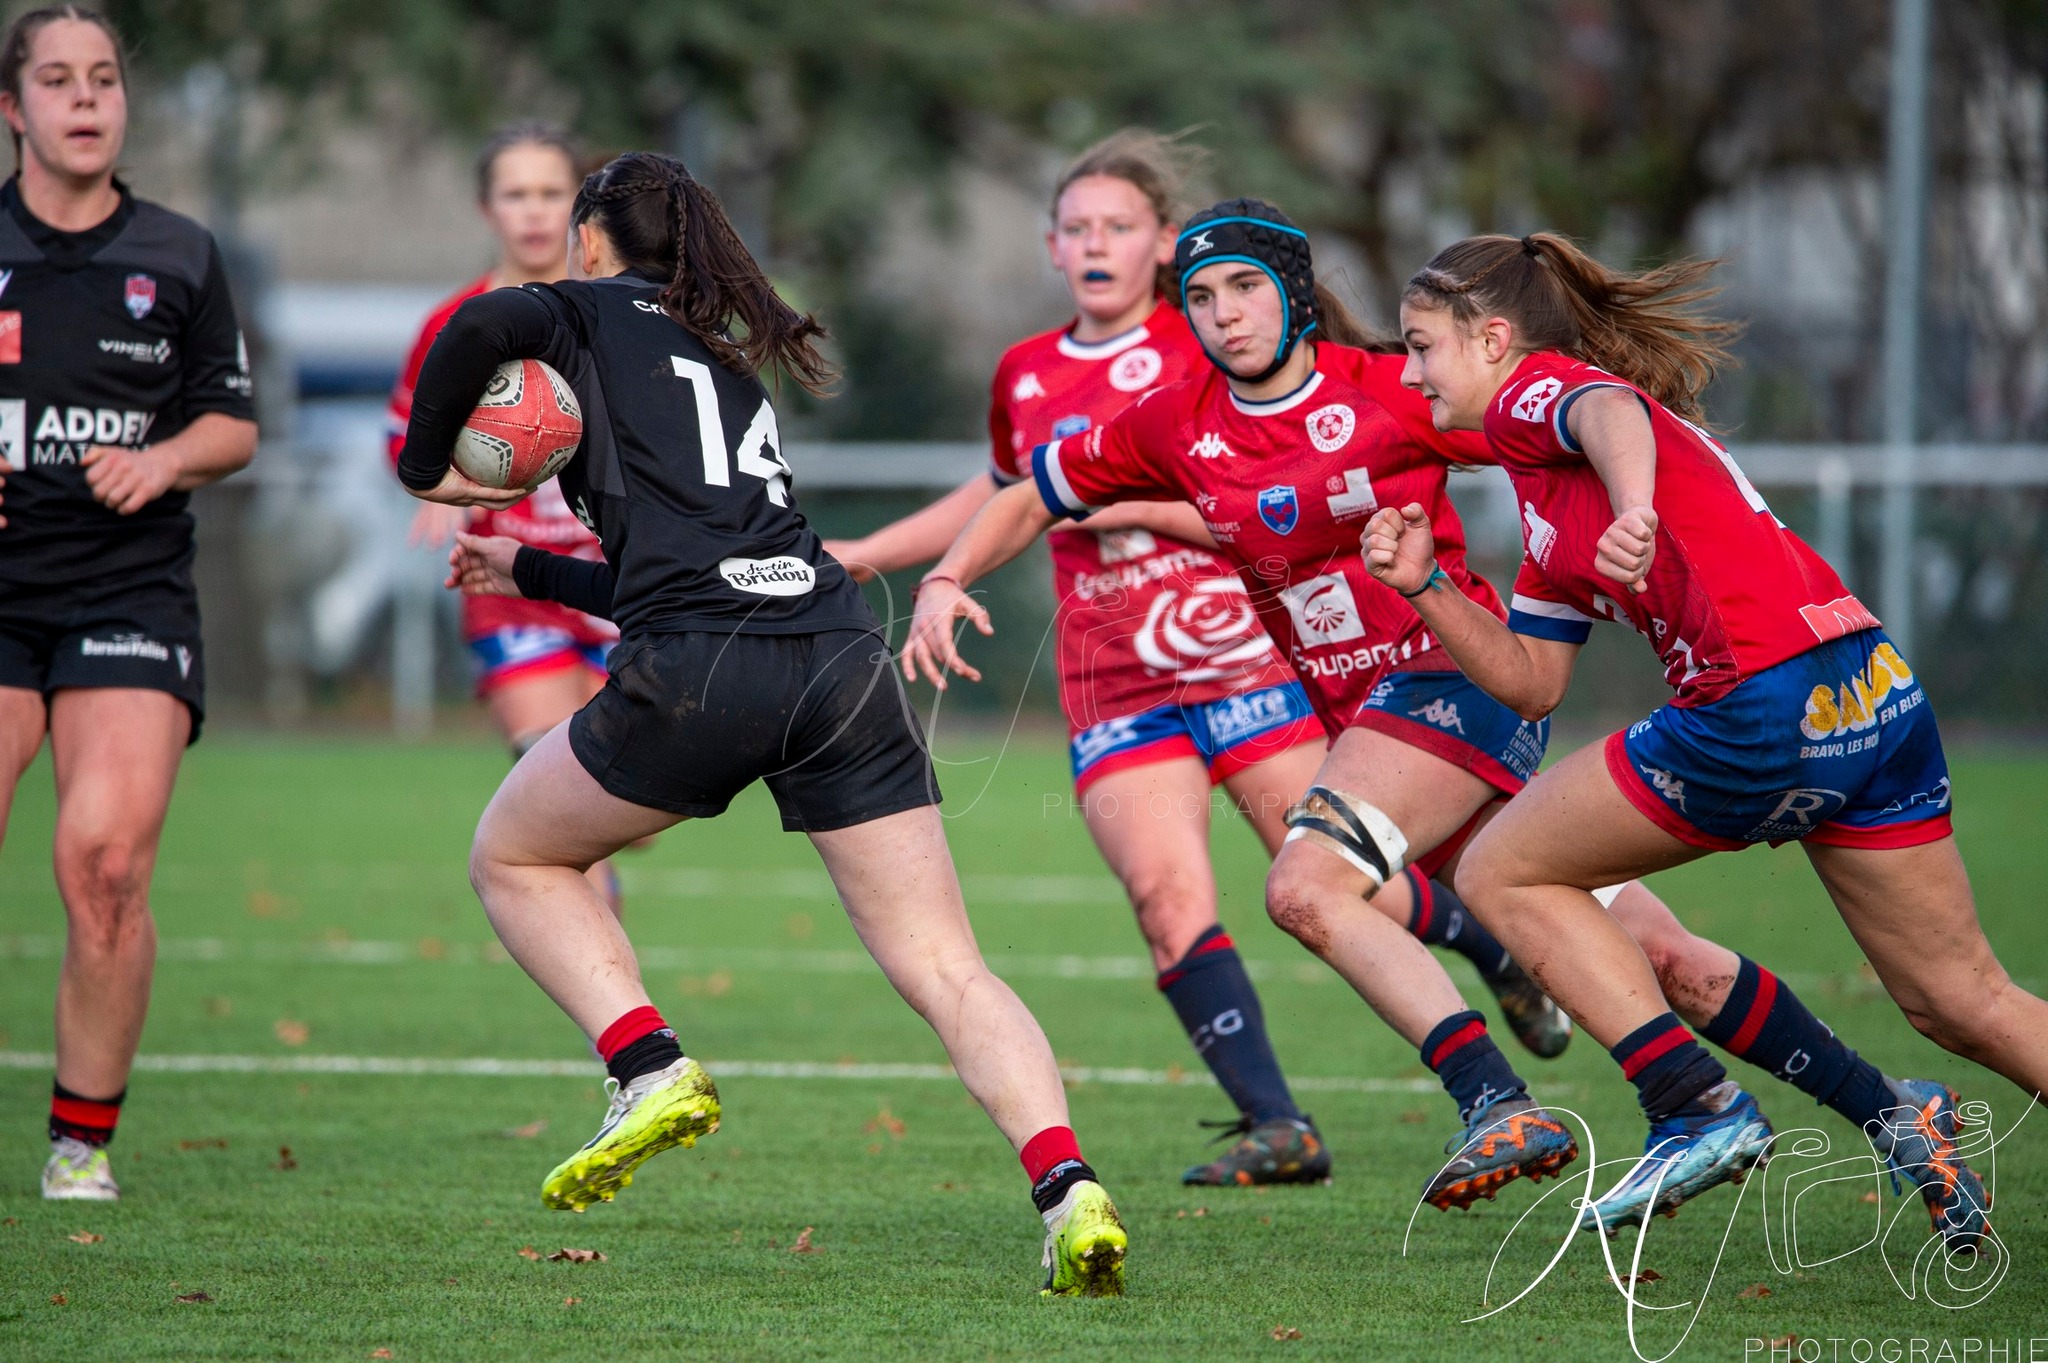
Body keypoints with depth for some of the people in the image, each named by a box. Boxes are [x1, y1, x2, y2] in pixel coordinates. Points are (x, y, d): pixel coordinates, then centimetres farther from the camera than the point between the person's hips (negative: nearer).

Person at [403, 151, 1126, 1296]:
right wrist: (528, 572, 51)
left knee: (514, 859, 21)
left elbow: (482, 328, -9)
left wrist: (425, 466, 7)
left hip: (701, 676, -5)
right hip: (845, 660, 5)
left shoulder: (594, 316, 15)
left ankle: (652, 1070, 1)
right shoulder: (734, 363, 33)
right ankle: (1070, 1191, -22)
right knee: (950, 972, 0)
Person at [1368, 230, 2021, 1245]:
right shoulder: (1547, 502, 29)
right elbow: (1533, 683, 27)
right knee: (1966, 1003, 15)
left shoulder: (1535, 392, 3)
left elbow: (1612, 412, -23)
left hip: (1764, 704, -9)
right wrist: (1422, 587, 17)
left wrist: (1633, 508, -44)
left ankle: (1701, 1110, 1)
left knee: (1502, 875, 7)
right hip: (1879, 697, 9)